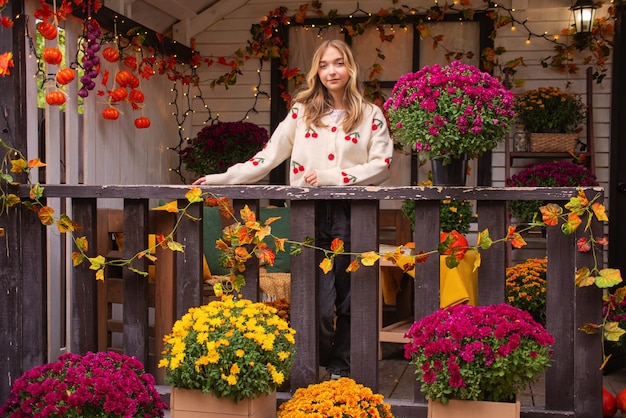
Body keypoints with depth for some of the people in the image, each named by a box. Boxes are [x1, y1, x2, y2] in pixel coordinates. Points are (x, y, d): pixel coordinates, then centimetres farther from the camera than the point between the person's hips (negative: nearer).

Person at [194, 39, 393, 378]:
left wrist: (332, 177, -10)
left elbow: (382, 165, -1)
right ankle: (317, 363, 14)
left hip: (351, 213, 0)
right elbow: (269, 156, 6)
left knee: (347, 296, 6)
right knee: (318, 300, -6)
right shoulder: (302, 111, 11)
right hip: (310, 214, 0)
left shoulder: (370, 115, 8)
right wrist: (221, 179, -2)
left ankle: (341, 366, 21)